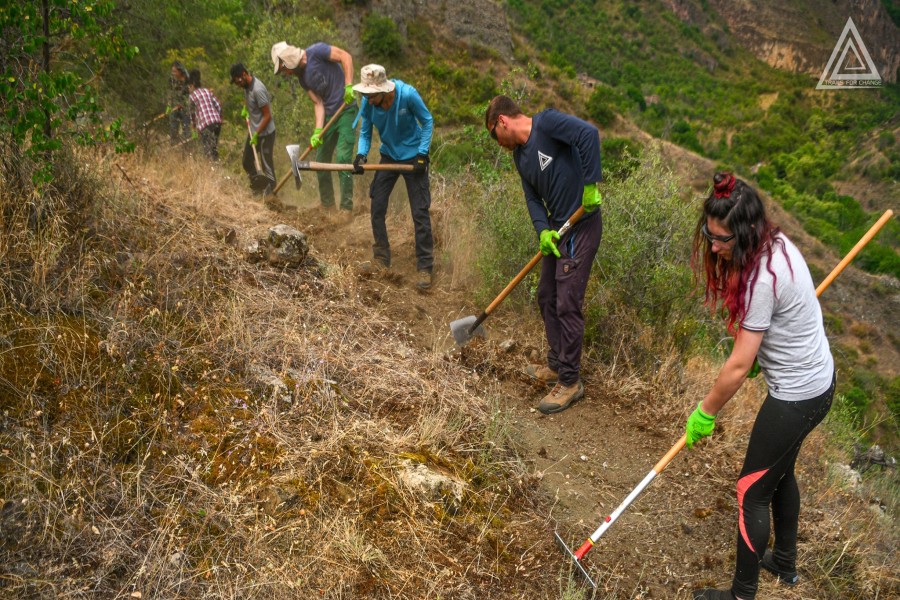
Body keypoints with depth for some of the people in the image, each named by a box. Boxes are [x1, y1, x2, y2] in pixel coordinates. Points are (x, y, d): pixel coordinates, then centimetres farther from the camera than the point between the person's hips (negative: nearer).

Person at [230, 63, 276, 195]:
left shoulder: (257, 89, -25)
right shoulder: (246, 85, 2)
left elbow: (267, 116, -22)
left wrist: (256, 135, -20)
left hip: (265, 133, -9)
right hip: (253, 131, 9)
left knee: (266, 164, -3)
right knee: (247, 162, 17)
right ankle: (257, 187, 33)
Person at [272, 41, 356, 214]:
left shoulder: (315, 52, -10)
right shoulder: (302, 78, 9)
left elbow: (345, 56, -15)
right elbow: (318, 104, 4)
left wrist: (349, 86, -24)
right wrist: (317, 131, -8)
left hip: (346, 110, -8)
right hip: (328, 115, 8)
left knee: (343, 157, -15)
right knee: (321, 160, 10)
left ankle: (347, 208, -9)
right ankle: (327, 205, 23)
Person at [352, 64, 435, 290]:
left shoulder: (407, 94, -26)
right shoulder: (368, 103, -15)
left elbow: (427, 121, -12)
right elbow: (365, 132, -4)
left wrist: (422, 154, -18)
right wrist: (361, 155, -23)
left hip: (412, 157, -4)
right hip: (388, 156, 4)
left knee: (420, 213, -5)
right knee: (377, 208, 5)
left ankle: (426, 267, 2)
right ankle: (382, 260, 21)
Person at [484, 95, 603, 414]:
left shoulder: (546, 122, -14)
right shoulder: (520, 155, 13)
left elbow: (589, 133, -28)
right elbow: (532, 197, 11)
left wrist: (590, 183, -27)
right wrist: (543, 230, -7)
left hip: (582, 226, -10)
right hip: (558, 229, 10)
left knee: (567, 305, -6)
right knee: (547, 297, 16)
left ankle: (570, 382, 6)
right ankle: (556, 365, 33)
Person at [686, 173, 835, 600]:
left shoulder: (761, 278, -31)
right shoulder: (775, 243, -3)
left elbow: (738, 366, -25)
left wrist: (705, 413, -12)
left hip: (796, 396, -10)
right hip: (818, 380, 10)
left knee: (752, 491, 4)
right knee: (779, 473, 26)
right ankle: (785, 564, 47)